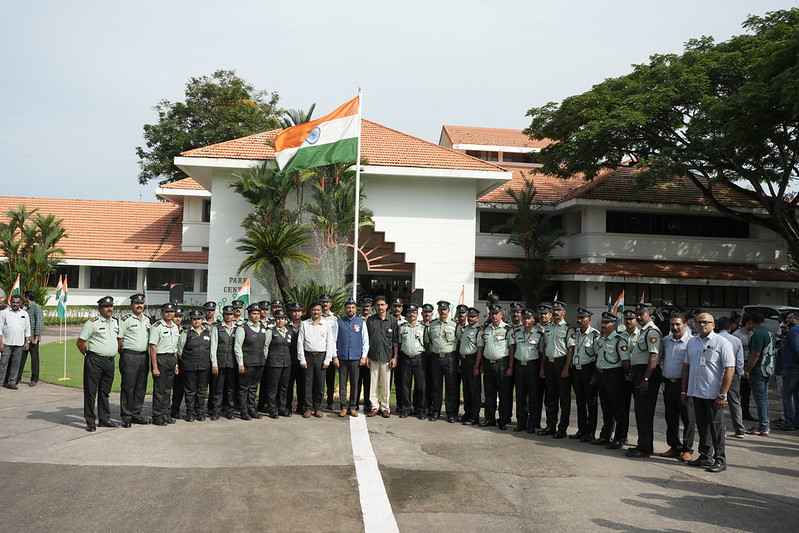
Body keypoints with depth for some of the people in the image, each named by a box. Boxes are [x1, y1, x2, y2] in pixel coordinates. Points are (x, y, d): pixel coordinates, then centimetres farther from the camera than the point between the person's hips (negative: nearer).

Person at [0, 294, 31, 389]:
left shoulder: (24, 314, 9)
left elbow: (27, 329, 13)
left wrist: (27, 342, 8)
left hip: (19, 344, 3)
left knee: (15, 364, 4)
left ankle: (12, 382, 10)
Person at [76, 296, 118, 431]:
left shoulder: (116, 322, 12)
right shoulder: (92, 322, -8)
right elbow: (80, 342, -7)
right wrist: (88, 354, -2)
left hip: (110, 361, 6)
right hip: (94, 361, -6)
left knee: (105, 392, 14)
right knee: (90, 391, -1)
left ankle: (104, 419, 21)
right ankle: (90, 421, 6)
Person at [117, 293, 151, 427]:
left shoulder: (147, 319, 15)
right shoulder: (126, 319, -5)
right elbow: (119, 338, -6)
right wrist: (123, 354, -6)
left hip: (144, 356, 6)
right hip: (129, 356, -6)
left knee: (141, 387, 10)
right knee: (128, 387, -3)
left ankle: (137, 414, 19)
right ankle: (126, 416, 3)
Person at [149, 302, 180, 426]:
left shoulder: (176, 327, 13)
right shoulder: (157, 327, -10)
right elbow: (153, 347, -13)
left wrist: (176, 363, 15)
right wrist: (154, 367, -17)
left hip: (172, 359, 7)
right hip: (160, 358, -7)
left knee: (168, 389, 12)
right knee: (159, 389, -2)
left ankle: (167, 415, 20)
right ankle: (157, 417, 6)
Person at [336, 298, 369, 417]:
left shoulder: (361, 322, 5)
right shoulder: (339, 322, 3)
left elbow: (365, 341, 6)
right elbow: (334, 340, 4)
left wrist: (364, 357, 0)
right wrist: (335, 356, -1)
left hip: (356, 358, 0)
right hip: (342, 357, 0)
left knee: (354, 383, 5)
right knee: (342, 383, 3)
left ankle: (353, 407, 14)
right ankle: (343, 407, 11)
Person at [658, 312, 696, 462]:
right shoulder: (666, 340, 10)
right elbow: (662, 358, 25)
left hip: (684, 384, -6)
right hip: (668, 383, 7)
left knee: (688, 419, 2)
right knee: (671, 418, 13)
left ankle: (687, 449, 10)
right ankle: (674, 447, 23)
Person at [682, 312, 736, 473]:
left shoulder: (722, 343, -8)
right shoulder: (692, 342, 11)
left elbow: (729, 369, -12)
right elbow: (686, 366, 16)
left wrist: (722, 394, -16)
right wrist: (684, 389, 12)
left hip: (714, 394, -6)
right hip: (696, 392, 6)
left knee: (716, 426, 0)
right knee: (701, 425, 14)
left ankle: (720, 460, 10)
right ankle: (705, 456, 24)